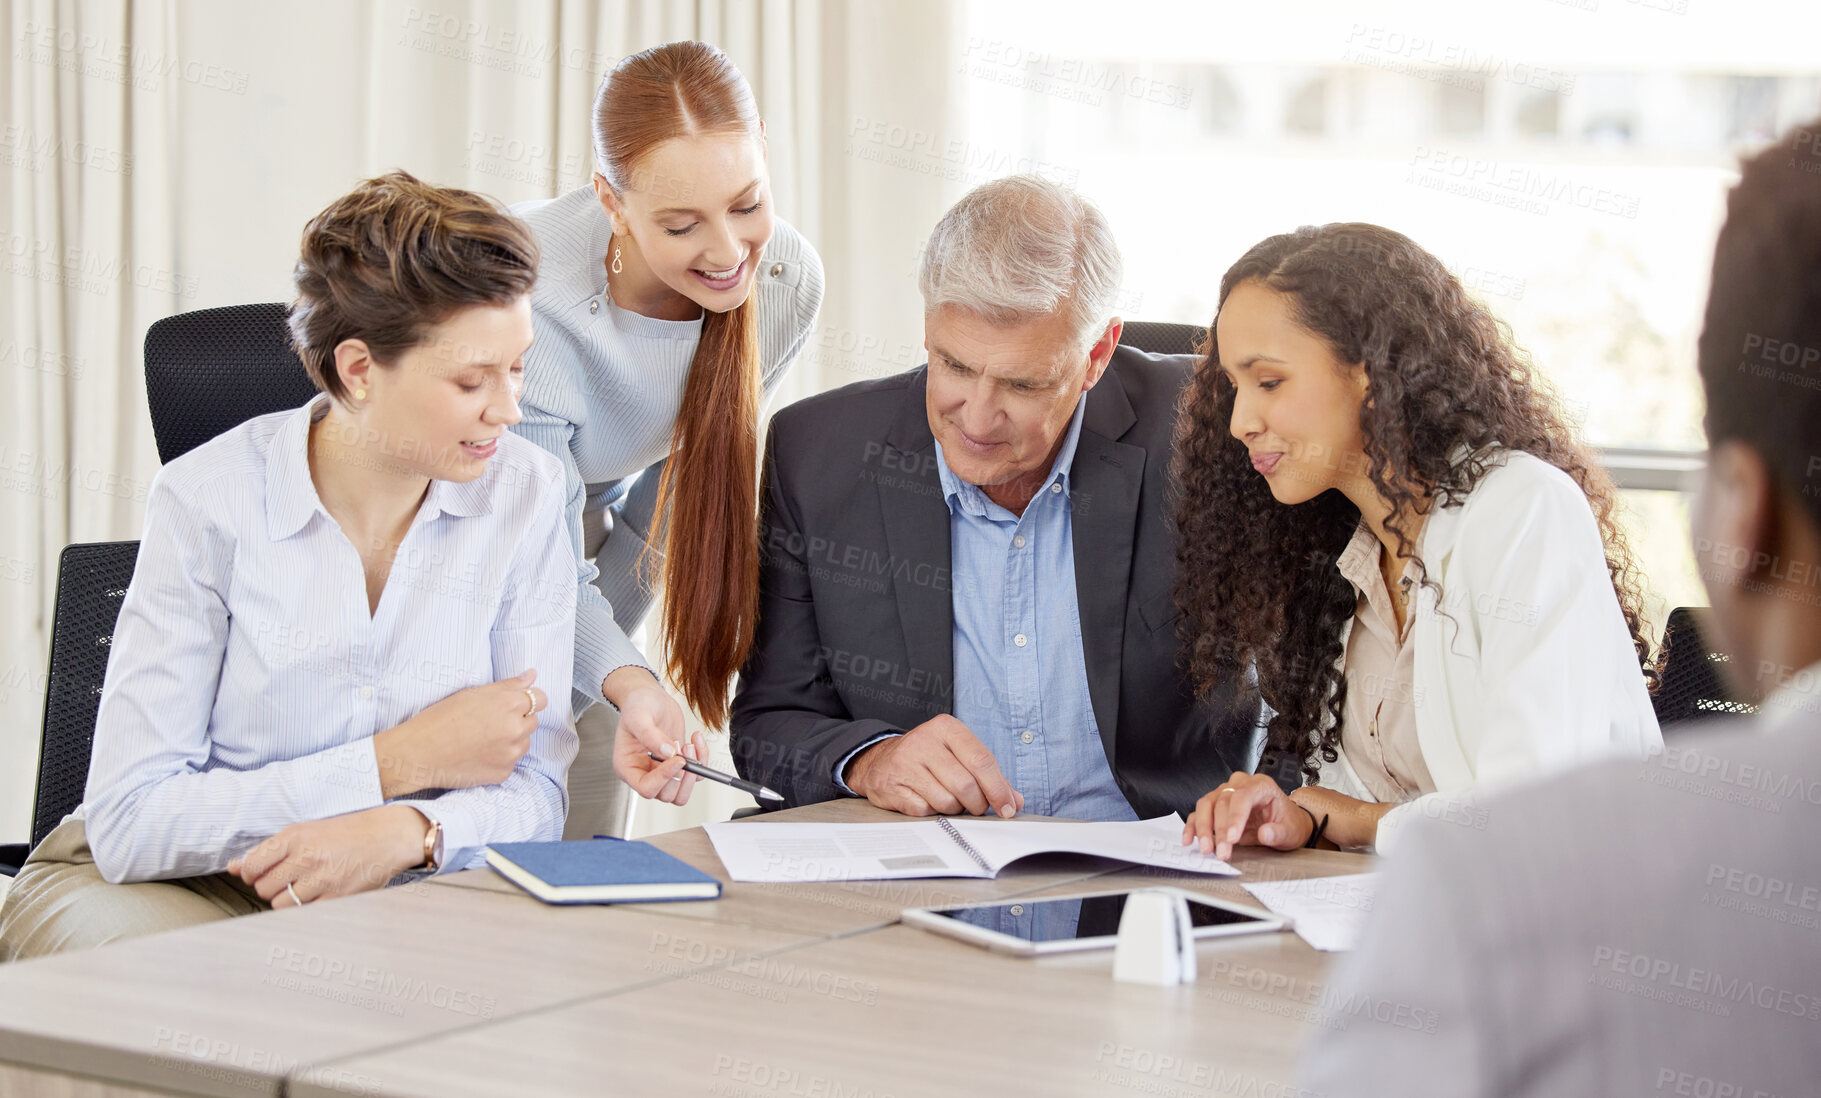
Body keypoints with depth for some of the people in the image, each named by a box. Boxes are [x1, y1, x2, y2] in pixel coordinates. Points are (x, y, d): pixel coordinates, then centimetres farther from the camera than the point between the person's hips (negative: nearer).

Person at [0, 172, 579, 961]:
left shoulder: (524, 493, -4)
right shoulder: (208, 502, -14)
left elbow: (533, 789, -4)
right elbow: (130, 823, -17)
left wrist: (410, 830, -28)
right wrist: (401, 760, -18)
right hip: (169, 892, -2)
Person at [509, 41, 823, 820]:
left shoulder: (787, 280, -21)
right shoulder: (526, 304, -37)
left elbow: (690, 470, -4)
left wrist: (595, 667, -2)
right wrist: (628, 684, -51)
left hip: (597, 513, 4)